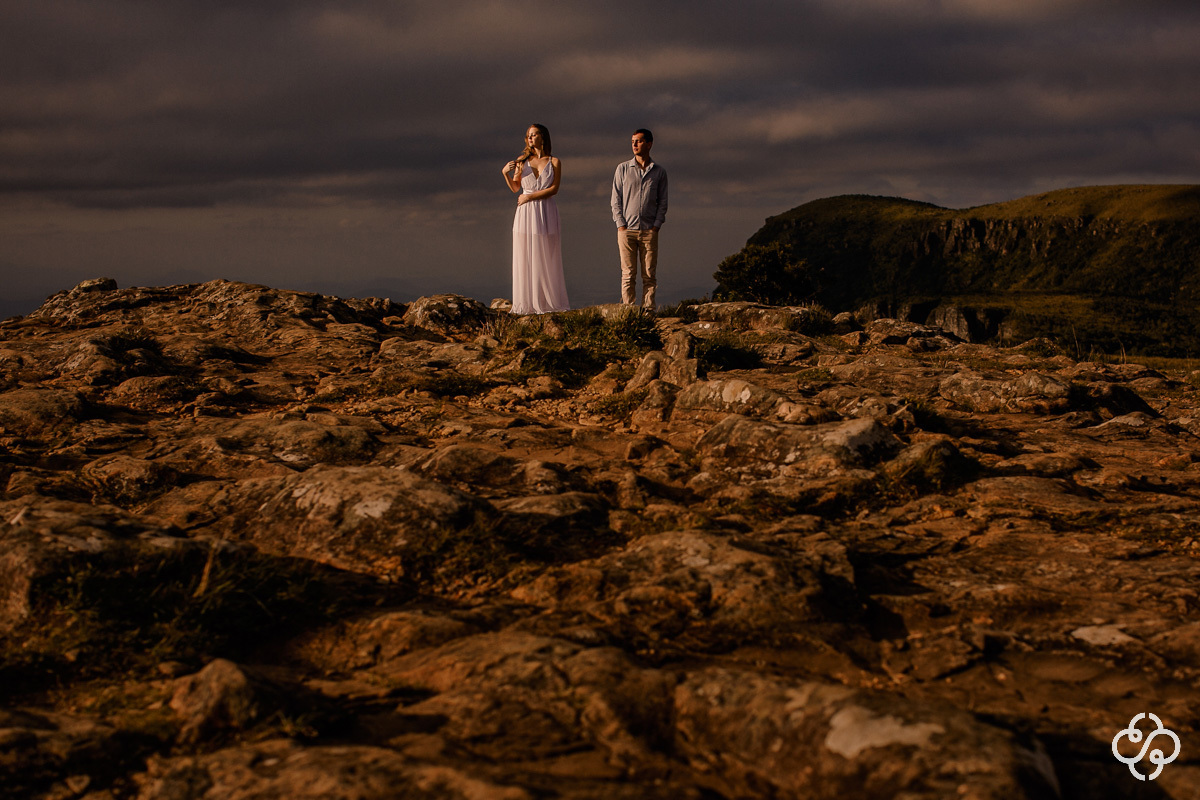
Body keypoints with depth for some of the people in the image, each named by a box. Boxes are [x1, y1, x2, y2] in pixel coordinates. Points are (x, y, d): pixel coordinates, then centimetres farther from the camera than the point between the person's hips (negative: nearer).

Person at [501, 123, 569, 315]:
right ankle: (526, 304, 0)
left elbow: (554, 189, -5)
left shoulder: (554, 162, 6)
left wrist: (530, 196, -9)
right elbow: (515, 188, 12)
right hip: (525, 213, 2)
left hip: (545, 213, -2)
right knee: (524, 258, -2)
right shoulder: (522, 161, 12)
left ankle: (548, 301, 4)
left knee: (546, 259, -2)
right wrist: (505, 173, -5)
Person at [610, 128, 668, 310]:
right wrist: (620, 225, -3)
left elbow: (663, 201, 9)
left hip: (649, 231, 0)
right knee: (628, 274, -3)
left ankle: (648, 309, 2)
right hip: (627, 229, 0)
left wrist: (656, 226, -3)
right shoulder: (623, 169, 9)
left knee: (649, 274, -1)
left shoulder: (659, 172, 9)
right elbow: (616, 199, 8)